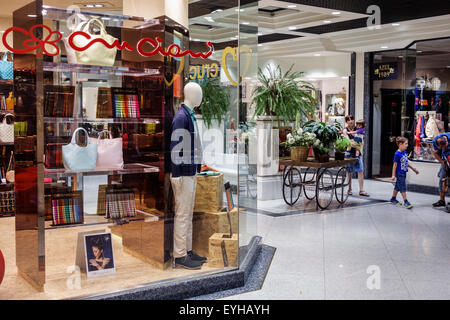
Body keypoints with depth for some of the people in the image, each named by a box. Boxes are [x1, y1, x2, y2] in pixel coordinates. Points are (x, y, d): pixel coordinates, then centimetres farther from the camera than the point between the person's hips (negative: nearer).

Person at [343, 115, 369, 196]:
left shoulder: (358, 129, 9)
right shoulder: (345, 130, 1)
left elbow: (362, 141, 5)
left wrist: (358, 149, -8)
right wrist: (357, 147, -16)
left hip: (358, 152, 3)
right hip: (349, 152, -2)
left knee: (361, 171, -4)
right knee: (349, 172, 4)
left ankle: (361, 190, -3)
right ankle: (349, 189, 15)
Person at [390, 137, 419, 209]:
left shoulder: (404, 152, 7)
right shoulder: (397, 154, -18)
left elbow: (406, 162, 17)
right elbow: (395, 164, -15)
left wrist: (414, 169, 22)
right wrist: (393, 175, -14)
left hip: (403, 173, 8)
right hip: (399, 173, -8)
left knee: (398, 186, 17)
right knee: (403, 187, -4)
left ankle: (393, 199, 29)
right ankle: (405, 201, 1)